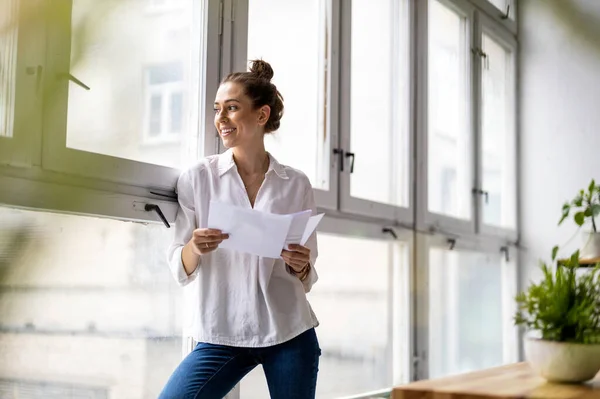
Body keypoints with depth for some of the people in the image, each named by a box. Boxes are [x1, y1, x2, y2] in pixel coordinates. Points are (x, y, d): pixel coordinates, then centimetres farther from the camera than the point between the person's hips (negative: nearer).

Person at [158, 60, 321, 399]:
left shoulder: (296, 184, 2)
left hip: (289, 333, 1)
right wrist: (194, 248, -21)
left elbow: (307, 279, 9)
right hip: (222, 335, 0)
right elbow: (181, 271, 0)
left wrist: (300, 266, -14)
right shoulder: (197, 179, -1)